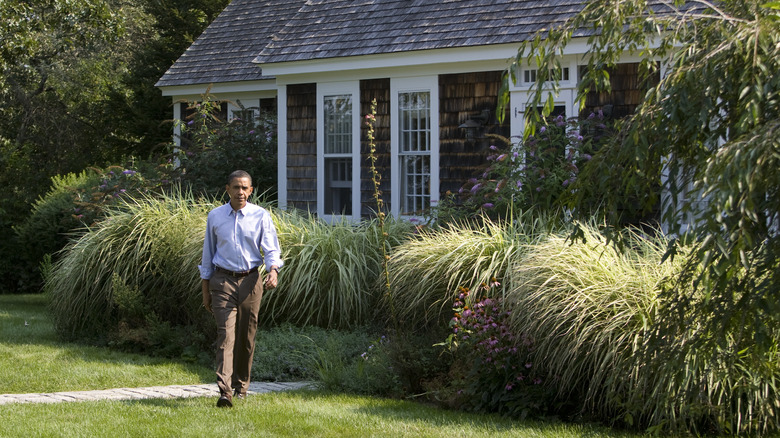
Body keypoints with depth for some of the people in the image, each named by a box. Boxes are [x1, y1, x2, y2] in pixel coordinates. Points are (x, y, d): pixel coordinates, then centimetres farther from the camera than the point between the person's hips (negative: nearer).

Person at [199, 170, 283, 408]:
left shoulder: (261, 216, 1)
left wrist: (273, 271, -24)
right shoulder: (215, 216, 4)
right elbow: (208, 255, 11)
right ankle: (224, 391, -21)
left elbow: (271, 249, -2)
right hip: (223, 281, -1)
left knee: (246, 337, 8)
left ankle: (241, 385, 27)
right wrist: (205, 290, 10)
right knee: (226, 334, -13)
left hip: (250, 281, 1)